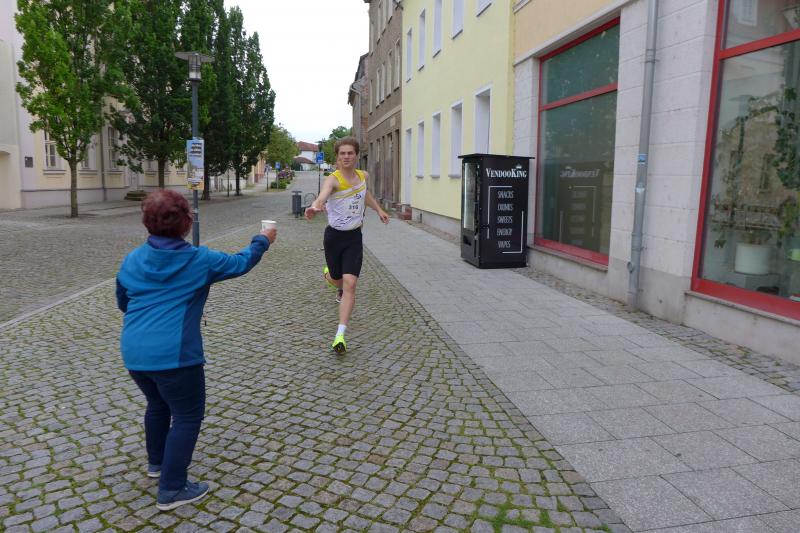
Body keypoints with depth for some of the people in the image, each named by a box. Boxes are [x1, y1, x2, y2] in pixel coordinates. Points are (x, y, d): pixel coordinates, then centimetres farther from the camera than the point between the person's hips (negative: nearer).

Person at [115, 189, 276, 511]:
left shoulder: (131, 260, 8)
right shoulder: (199, 260, -5)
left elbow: (122, 303, 21)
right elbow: (240, 263, 9)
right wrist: (262, 241, 26)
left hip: (133, 352, 7)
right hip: (173, 355, -7)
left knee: (157, 403, 29)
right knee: (188, 416, 8)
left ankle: (156, 462, 48)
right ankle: (172, 490, 11)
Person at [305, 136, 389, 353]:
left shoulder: (363, 175, 2)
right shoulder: (332, 179, -16)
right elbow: (322, 195, -40)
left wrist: (379, 210, 26)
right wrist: (316, 206, -61)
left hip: (354, 237, 2)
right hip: (334, 236, -2)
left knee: (350, 284, -12)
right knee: (337, 280, 14)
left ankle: (340, 335, -10)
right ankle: (328, 275, 56)